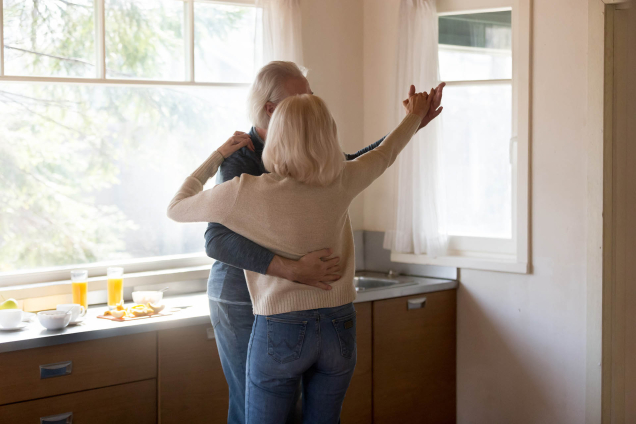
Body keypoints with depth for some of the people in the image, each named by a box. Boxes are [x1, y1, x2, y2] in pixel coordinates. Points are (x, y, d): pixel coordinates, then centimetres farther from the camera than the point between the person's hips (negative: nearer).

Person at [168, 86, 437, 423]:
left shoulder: (246, 192, -15)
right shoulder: (340, 184, -7)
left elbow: (176, 209, 0)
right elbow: (384, 155, 15)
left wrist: (217, 156, 7)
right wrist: (416, 117, 33)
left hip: (280, 332, -3)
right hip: (339, 328, 4)